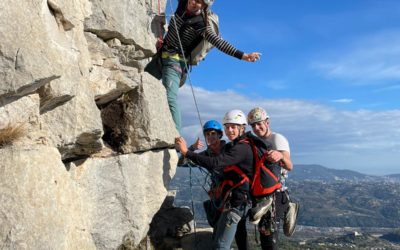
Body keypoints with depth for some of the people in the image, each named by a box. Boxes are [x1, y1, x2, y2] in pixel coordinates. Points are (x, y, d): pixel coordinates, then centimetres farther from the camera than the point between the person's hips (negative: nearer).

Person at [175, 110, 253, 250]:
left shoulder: (241, 148, -18)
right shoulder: (235, 146, 16)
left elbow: (215, 163, -30)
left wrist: (186, 152, -30)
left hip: (235, 201, -11)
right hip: (240, 200, 11)